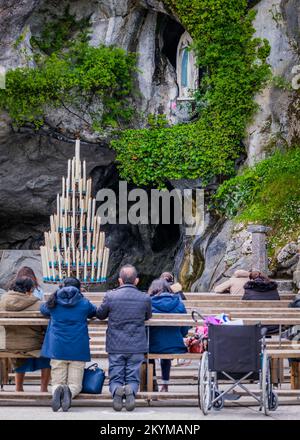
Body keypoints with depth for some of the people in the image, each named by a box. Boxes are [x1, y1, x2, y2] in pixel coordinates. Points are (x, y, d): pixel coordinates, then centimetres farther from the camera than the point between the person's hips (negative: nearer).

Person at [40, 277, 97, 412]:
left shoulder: (53, 302, 6)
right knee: (75, 384, 5)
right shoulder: (84, 303, 4)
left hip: (57, 349, 1)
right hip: (78, 350, -1)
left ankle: (57, 391, -28)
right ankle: (69, 391, -31)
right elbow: (95, 311, 25)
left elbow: (43, 309, 28)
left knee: (57, 383, 8)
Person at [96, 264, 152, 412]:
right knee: (133, 378, 9)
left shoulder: (110, 296, -8)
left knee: (115, 378, 9)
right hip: (137, 347, 0)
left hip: (115, 346, 0)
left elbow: (100, 315, 9)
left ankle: (116, 390, -24)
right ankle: (131, 390, -25)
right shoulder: (145, 298, -5)